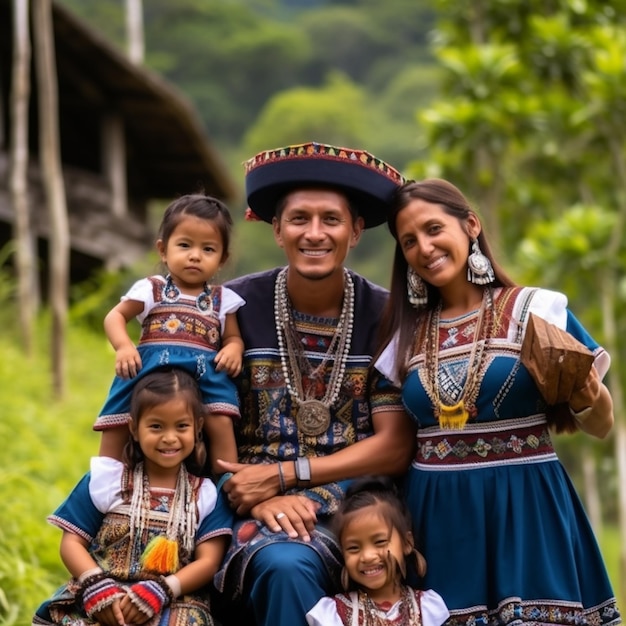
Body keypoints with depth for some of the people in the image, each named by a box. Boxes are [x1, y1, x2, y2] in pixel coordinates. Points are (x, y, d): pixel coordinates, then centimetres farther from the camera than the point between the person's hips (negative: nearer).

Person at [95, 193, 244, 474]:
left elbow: (233, 337, 18)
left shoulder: (223, 299, 15)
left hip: (205, 372, 0)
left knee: (221, 424, -20)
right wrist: (123, 347, -12)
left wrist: (233, 349, -7)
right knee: (116, 424, -3)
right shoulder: (151, 289, 9)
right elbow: (115, 317, 8)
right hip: (150, 367, 0)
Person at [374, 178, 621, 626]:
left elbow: (600, 425, 2)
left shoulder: (538, 309, -2)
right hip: (437, 520, 3)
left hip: (524, 511, -3)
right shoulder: (405, 334, 8)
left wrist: (588, 400, -19)